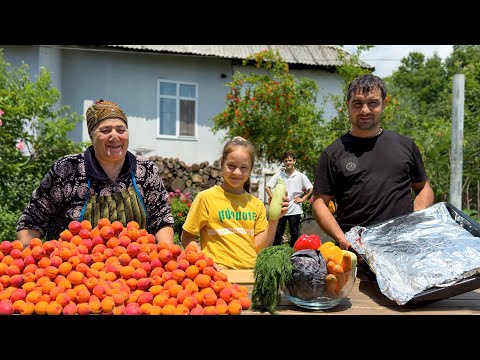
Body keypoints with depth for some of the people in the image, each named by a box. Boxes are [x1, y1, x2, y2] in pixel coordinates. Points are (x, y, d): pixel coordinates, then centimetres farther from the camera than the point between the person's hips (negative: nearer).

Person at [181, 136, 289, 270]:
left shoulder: (257, 204, 10)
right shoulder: (206, 198, -1)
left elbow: (260, 246, 8)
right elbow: (187, 238, 2)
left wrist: (274, 219, -4)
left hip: (251, 273, 4)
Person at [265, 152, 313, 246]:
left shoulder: (301, 176, 1)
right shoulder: (278, 175, 3)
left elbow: (310, 189, 5)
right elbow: (267, 187, 6)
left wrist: (302, 199, -1)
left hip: (295, 209, 0)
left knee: (294, 233, 9)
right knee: (278, 233, 5)